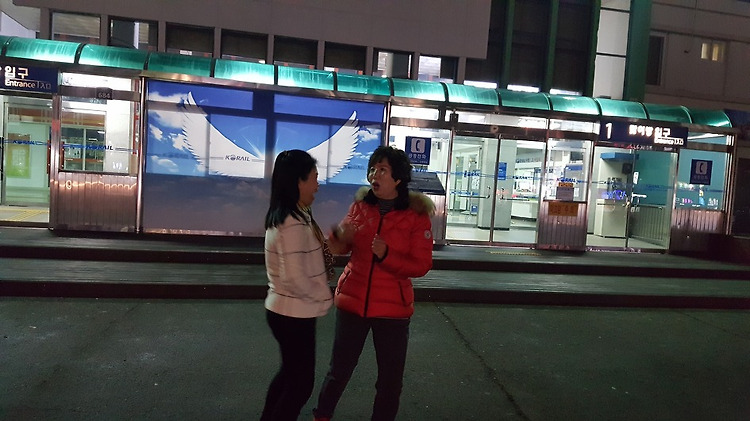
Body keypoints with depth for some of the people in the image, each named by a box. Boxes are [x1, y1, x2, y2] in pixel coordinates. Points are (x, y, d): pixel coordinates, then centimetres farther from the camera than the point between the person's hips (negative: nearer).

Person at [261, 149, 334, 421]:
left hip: (284, 310, 10)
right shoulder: (294, 223, -25)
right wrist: (325, 297, -12)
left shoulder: (285, 216, 6)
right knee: (301, 381, 7)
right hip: (294, 315, -10)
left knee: (290, 372, 25)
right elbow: (295, 278, -27)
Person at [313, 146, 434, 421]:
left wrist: (386, 254, -25)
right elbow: (341, 247, 9)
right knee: (339, 369, 16)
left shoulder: (416, 215, -10)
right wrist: (339, 237, -14)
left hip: (392, 307, -2)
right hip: (352, 301, 2)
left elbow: (421, 266, -11)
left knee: (390, 378, 13)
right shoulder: (360, 205, -2)